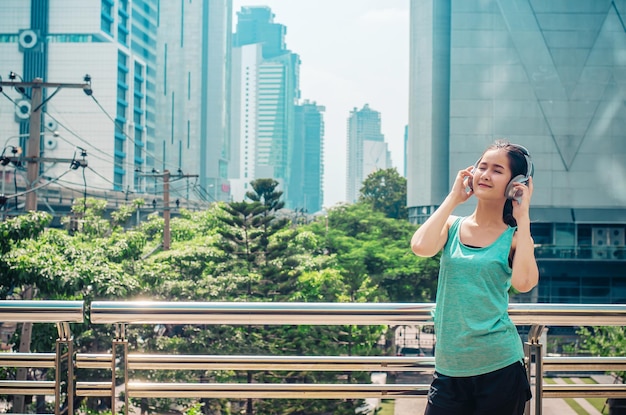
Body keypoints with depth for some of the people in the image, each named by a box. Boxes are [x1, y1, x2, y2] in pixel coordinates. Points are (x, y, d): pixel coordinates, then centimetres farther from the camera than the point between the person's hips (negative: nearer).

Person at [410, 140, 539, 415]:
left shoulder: (515, 237, 0)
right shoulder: (452, 226, 6)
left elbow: (523, 282, -21)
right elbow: (421, 247, -16)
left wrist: (522, 217, -13)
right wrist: (453, 198, -5)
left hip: (499, 367, -2)